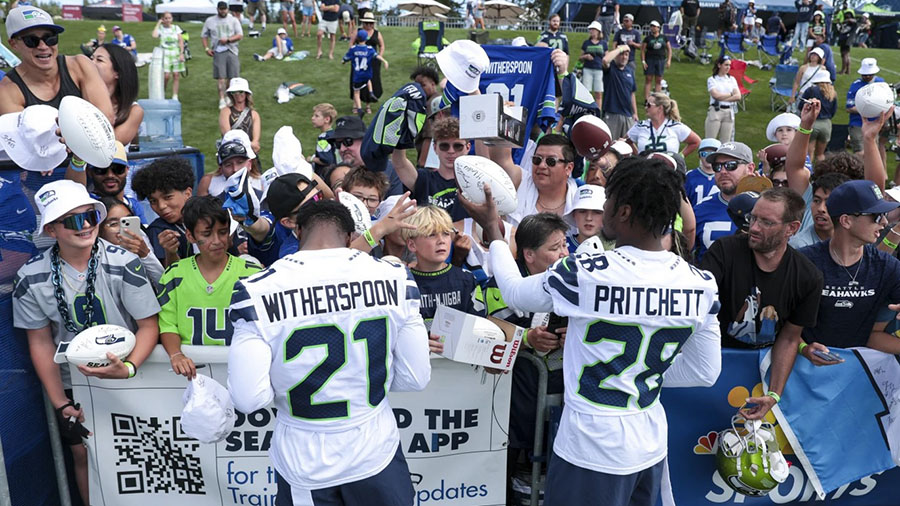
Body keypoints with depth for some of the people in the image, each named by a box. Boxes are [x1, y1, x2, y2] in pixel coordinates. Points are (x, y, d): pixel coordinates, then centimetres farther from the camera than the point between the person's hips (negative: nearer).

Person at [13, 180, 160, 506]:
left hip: (127, 377, -1)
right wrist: (60, 404, -4)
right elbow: (40, 342, -2)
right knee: (84, 454, 11)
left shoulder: (123, 264, -18)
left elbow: (148, 324, -14)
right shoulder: (31, 279, -11)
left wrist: (128, 368, -31)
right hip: (73, 383, 2)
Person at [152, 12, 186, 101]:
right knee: (166, 76, -13)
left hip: (176, 54, 2)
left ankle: (175, 96, 3)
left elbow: (181, 41, 6)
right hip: (165, 54, -2)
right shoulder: (160, 28, 2)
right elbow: (154, 35, -19)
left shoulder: (176, 28, 8)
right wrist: (158, 24, -8)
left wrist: (181, 53, -4)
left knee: (176, 75, -2)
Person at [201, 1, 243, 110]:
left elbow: (240, 35, 1)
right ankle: (222, 100, -7)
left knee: (234, 76, -1)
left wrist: (228, 40, -12)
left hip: (231, 51, 0)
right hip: (218, 52, 0)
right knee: (221, 77, -7)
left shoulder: (234, 20, 9)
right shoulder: (210, 21, 12)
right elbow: (204, 36, 16)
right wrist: (206, 48, 2)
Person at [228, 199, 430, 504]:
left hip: (305, 465, -1)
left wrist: (288, 381, 3)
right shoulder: (393, 278, -13)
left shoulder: (258, 291, -18)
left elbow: (249, 399, -19)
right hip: (376, 453, 1)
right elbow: (416, 378, -7)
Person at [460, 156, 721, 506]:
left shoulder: (583, 273, -21)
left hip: (592, 451, -5)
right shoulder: (702, 284, -8)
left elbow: (513, 293, -3)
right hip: (652, 447, 5)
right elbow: (706, 372, 2)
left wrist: (493, 229, 10)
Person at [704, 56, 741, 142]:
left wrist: (722, 98, -8)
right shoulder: (712, 79, 2)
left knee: (725, 142, 4)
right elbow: (716, 95, -13)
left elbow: (738, 96, 2)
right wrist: (731, 94, -1)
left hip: (729, 112, 4)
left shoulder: (732, 79, 14)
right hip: (715, 111, -4)